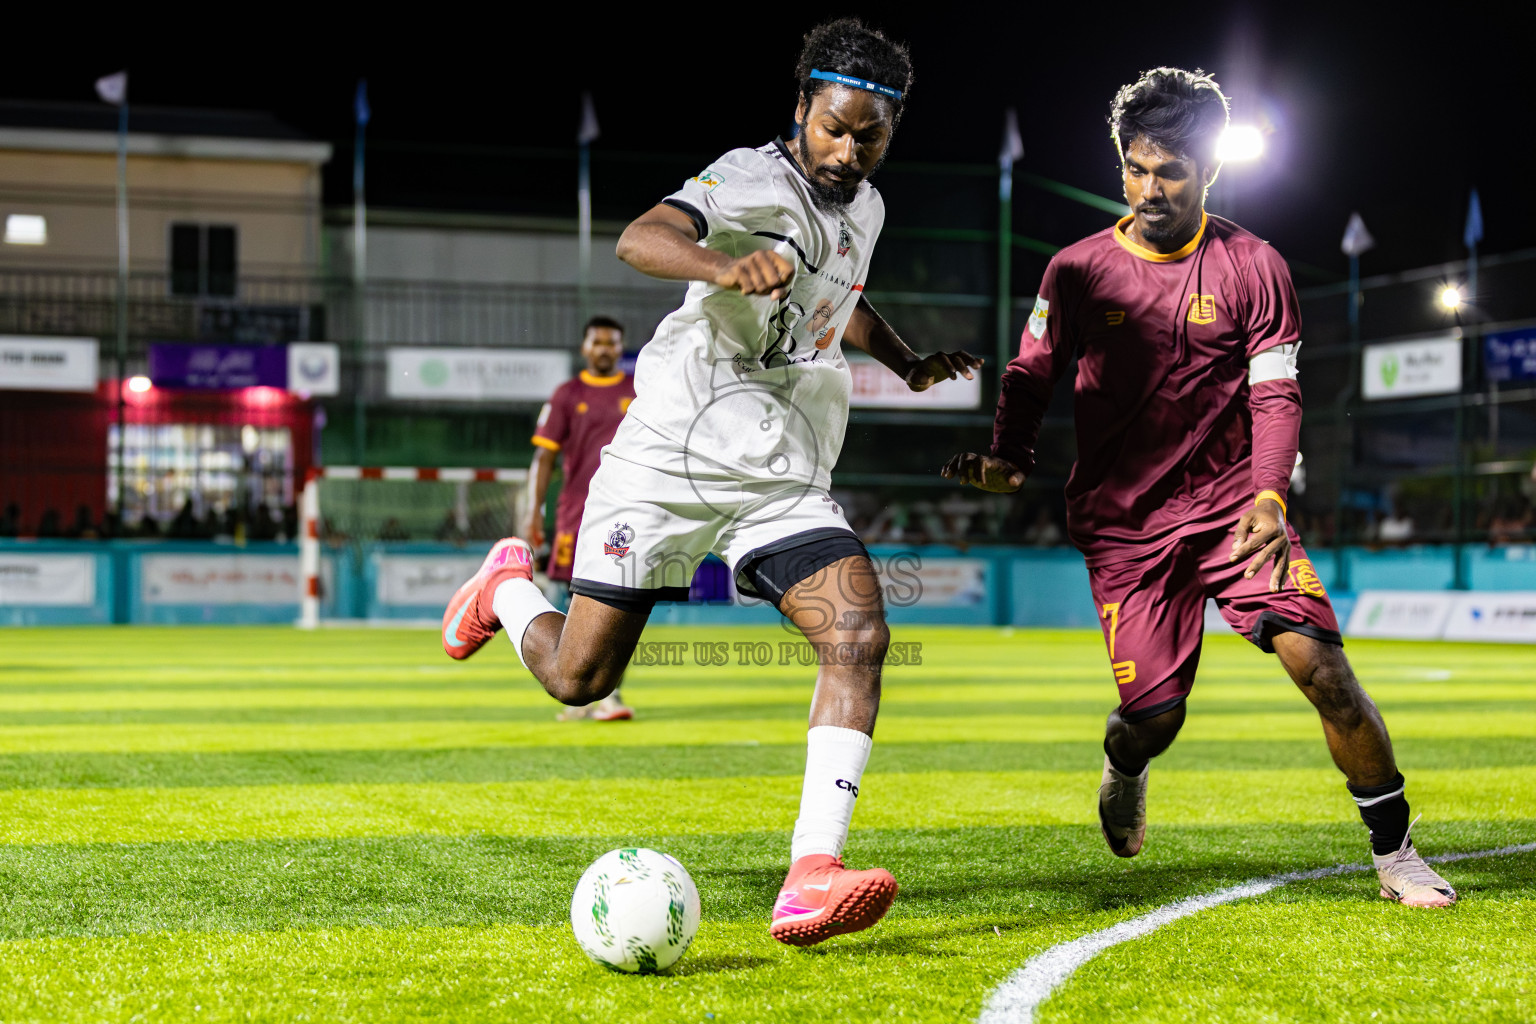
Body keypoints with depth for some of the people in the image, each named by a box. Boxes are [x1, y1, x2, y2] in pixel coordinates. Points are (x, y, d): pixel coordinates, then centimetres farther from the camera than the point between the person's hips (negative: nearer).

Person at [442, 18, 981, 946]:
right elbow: (639, 239, -33)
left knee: (861, 636, -20)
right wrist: (729, 267, -52)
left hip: (782, 478, 5)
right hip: (669, 459, -5)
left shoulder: (866, 208, 13)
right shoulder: (755, 180, -12)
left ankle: (811, 880, -26)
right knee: (578, 678, 2)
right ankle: (508, 587, 38)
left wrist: (909, 363, 24)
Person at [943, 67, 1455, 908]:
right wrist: (1007, 461, -10)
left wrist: (1270, 498, -18)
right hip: (1121, 520, 0)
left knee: (1319, 662, -17)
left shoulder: (1252, 268, 0)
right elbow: (1032, 372, 9)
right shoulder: (1078, 270, 1)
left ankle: (1395, 856, -1)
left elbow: (1275, 394, -2)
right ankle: (1124, 770, 32)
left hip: (1232, 504, 0)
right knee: (1154, 711, -9)